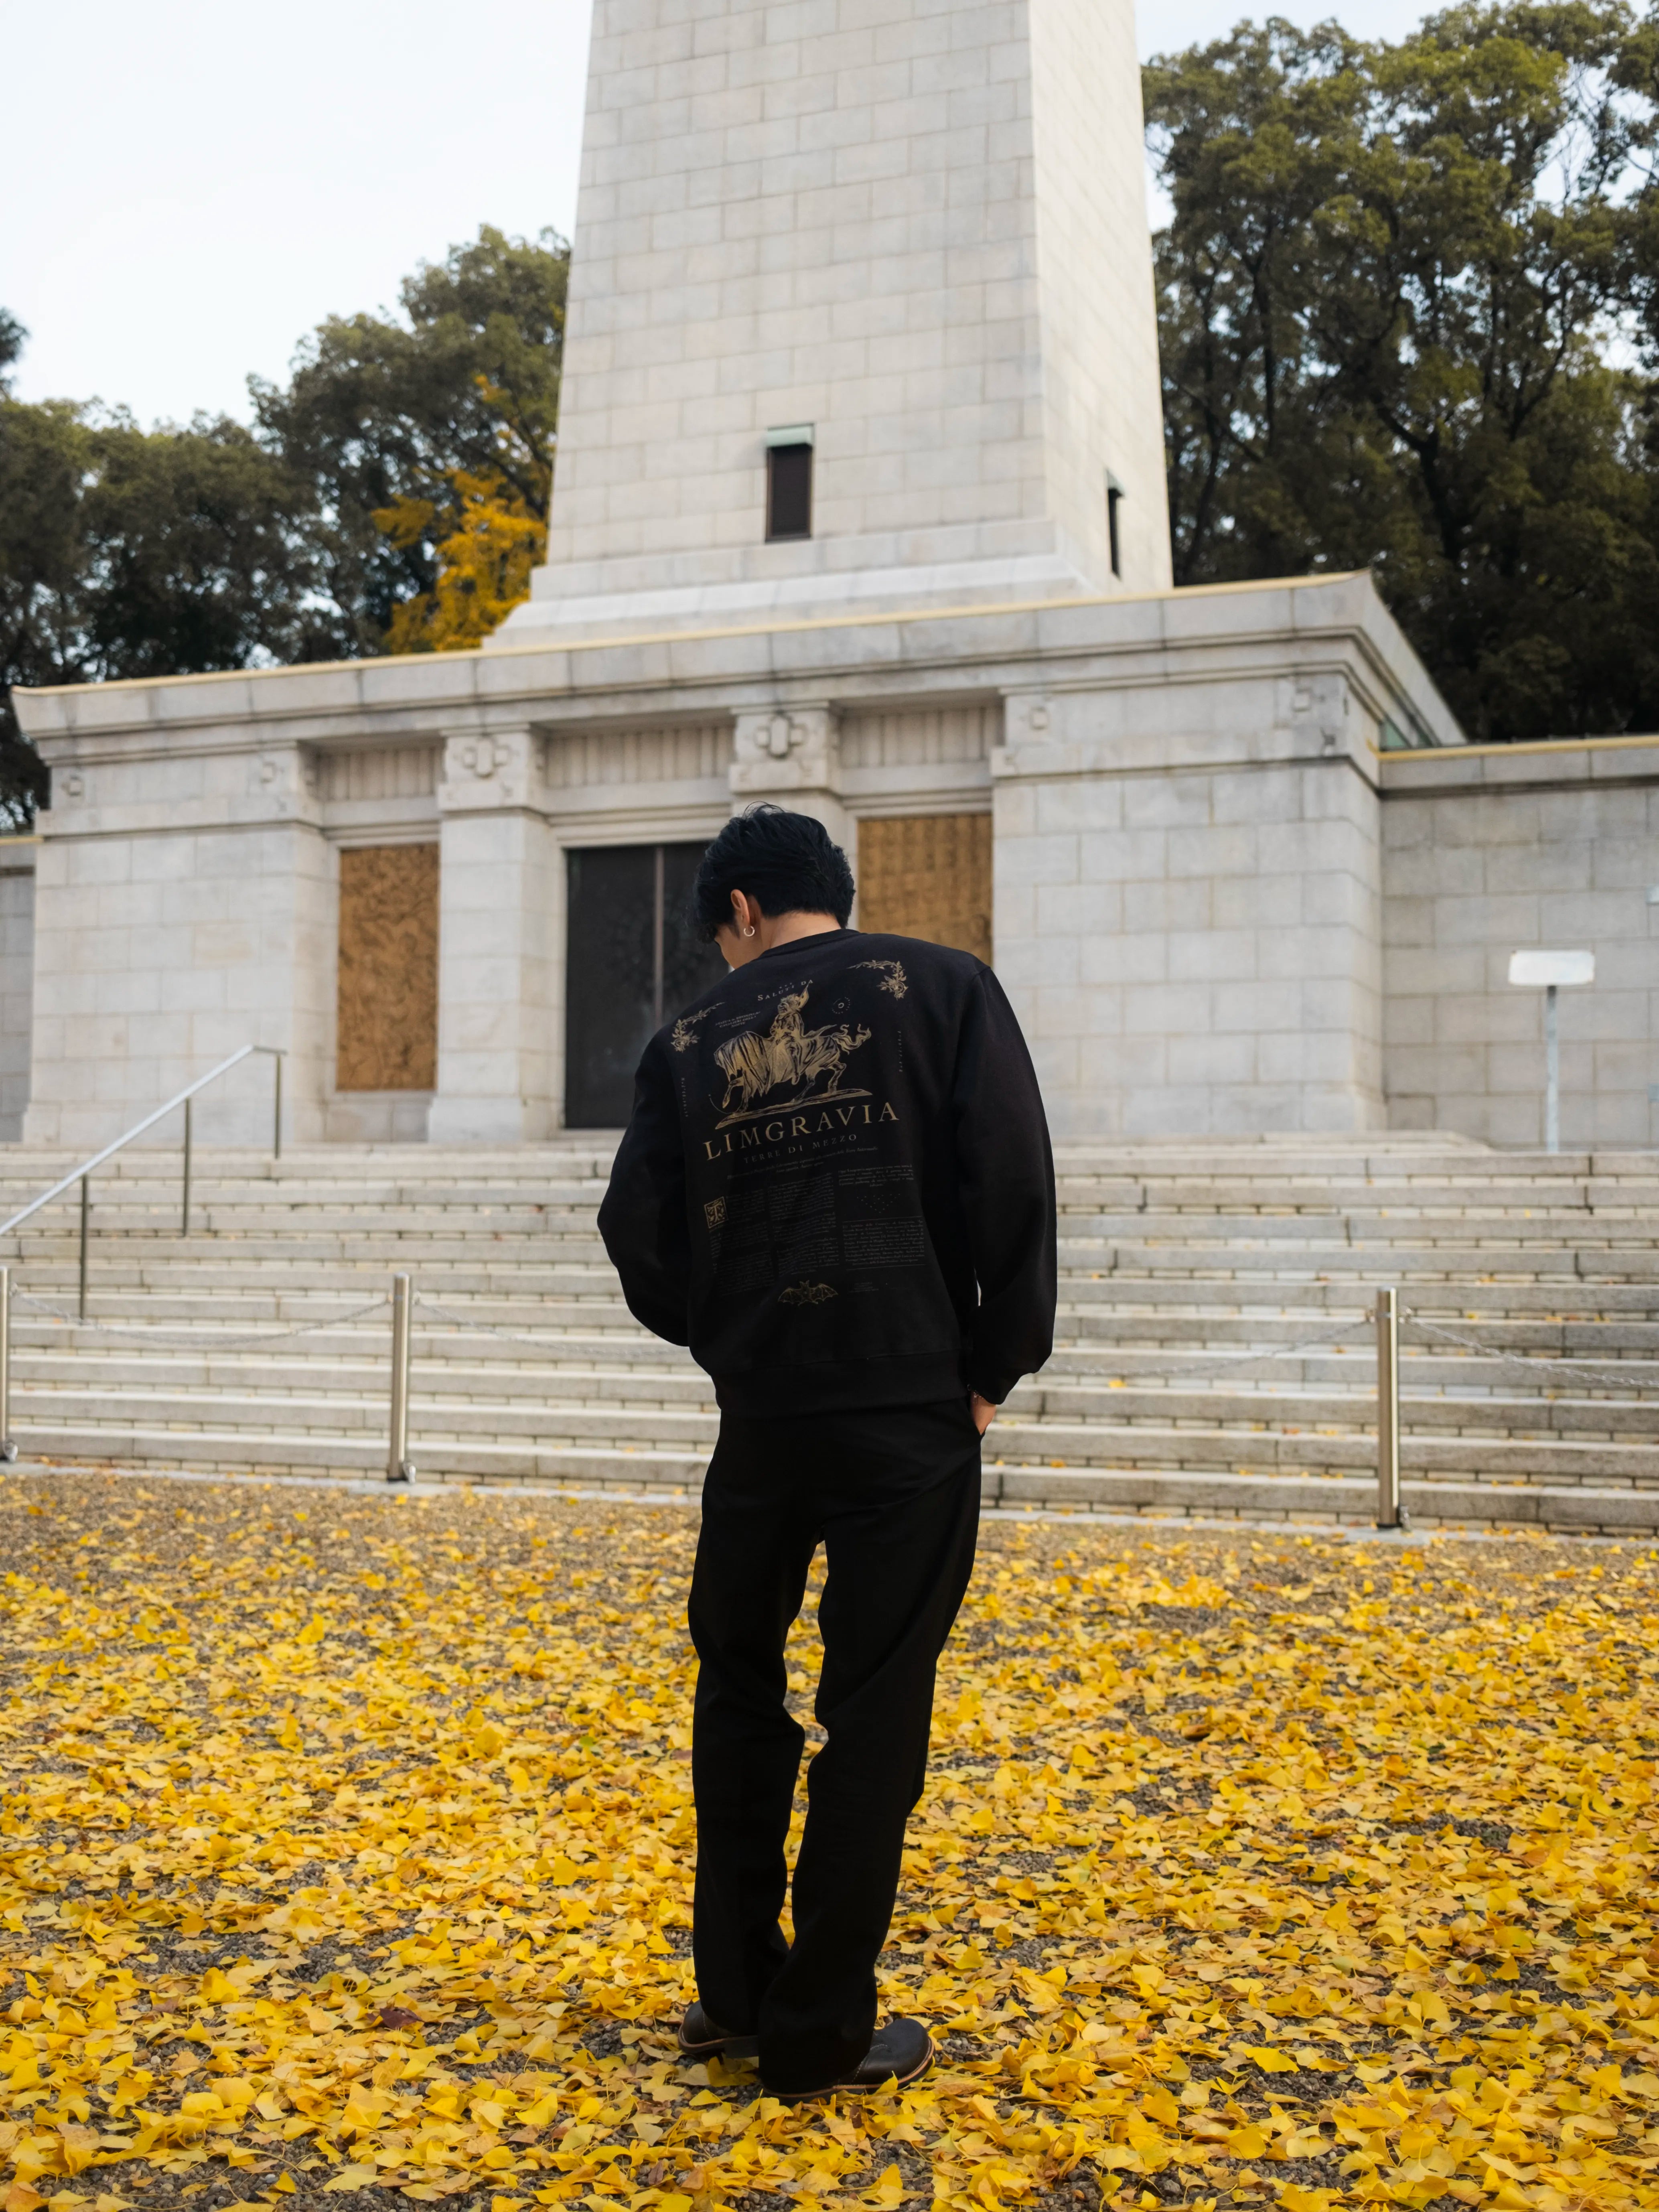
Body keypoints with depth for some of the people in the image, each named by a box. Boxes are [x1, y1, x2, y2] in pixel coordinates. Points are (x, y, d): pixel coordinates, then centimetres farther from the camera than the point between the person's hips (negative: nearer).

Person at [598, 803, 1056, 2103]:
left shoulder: (696, 1042, 5)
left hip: (763, 1414, 2)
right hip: (911, 1411, -2)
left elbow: (639, 1231, 2)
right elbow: (1011, 1179, -9)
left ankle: (735, 1996, 26)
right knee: (874, 1718, 5)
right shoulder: (941, 990, 0)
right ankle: (821, 2036, 12)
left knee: (739, 1682, 20)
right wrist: (996, 1364, 0)